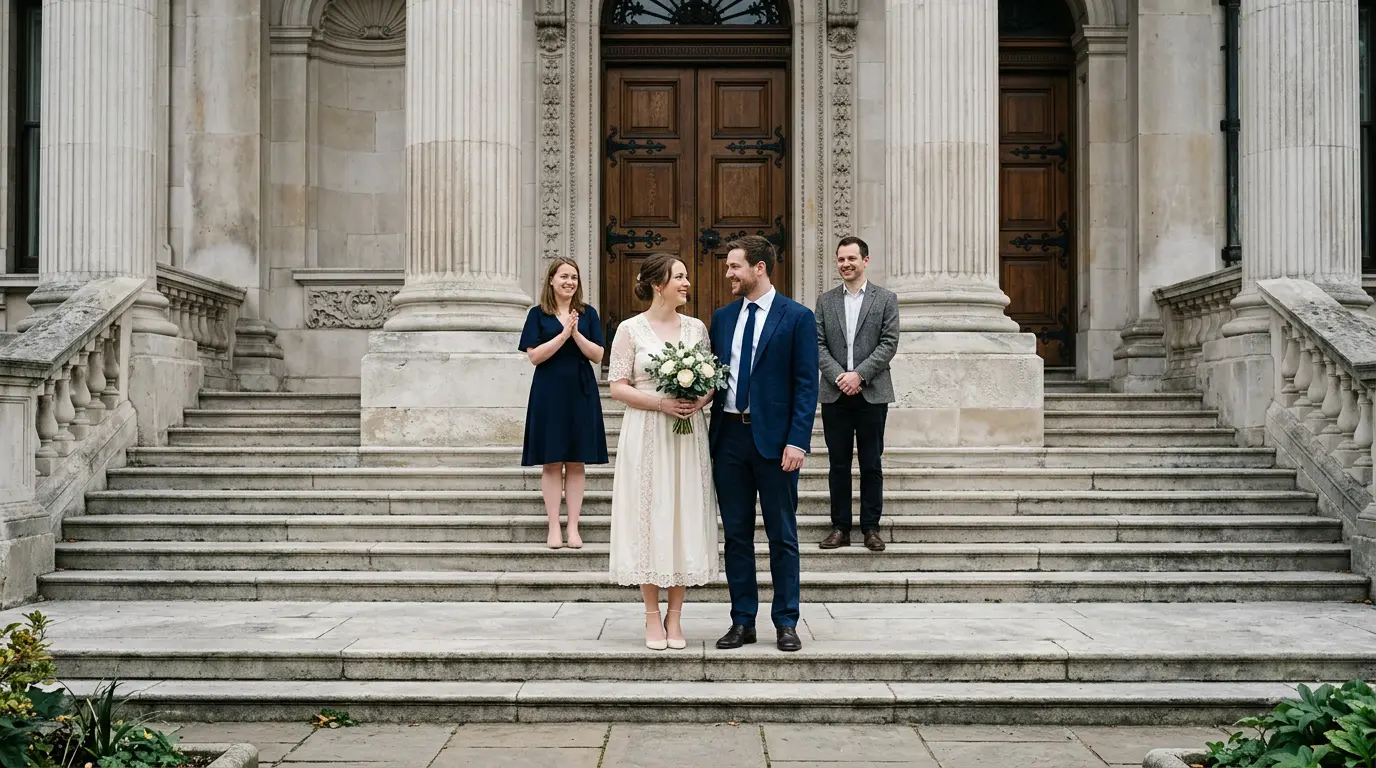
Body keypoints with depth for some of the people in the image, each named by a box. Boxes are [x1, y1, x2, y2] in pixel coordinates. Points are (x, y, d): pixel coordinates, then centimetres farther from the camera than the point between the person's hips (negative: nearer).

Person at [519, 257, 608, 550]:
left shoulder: (588, 313, 7)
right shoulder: (538, 314, 2)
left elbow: (598, 356, 0)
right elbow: (535, 356, -7)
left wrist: (576, 333, -13)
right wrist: (563, 334, -14)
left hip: (581, 393, 2)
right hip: (549, 393, -2)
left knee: (576, 462, 3)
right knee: (552, 463, 1)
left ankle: (573, 527, 8)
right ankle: (554, 528, 6)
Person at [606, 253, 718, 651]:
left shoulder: (696, 328, 8)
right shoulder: (630, 330, -2)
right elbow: (618, 386, -4)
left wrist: (701, 399, -10)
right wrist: (662, 402, -16)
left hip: (688, 436, 3)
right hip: (646, 436, -3)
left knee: (686, 517, 3)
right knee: (649, 518, 0)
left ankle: (675, 617, 13)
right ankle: (652, 617, 11)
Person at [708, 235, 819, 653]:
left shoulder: (797, 317, -4)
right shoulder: (722, 317, 11)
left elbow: (806, 384, -7)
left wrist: (797, 441, -14)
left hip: (774, 439, -5)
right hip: (729, 435, 5)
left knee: (782, 535, 4)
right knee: (736, 534, 9)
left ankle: (785, 622, 14)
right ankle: (742, 621, 18)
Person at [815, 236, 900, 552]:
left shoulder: (886, 299, 3)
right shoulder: (825, 301, 9)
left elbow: (889, 344, -5)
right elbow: (818, 344, 3)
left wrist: (859, 374, -14)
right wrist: (838, 377, -12)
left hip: (872, 393, -2)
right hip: (835, 395, 2)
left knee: (871, 465, 4)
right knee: (838, 464, 6)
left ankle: (871, 528, 12)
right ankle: (840, 528, 13)